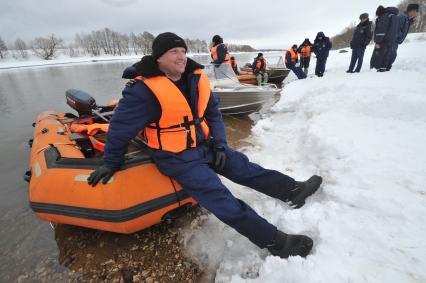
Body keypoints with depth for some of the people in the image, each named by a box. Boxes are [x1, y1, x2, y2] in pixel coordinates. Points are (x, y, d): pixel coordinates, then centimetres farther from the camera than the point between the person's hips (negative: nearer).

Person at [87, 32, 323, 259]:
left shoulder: (196, 79, 2)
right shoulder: (143, 91, -18)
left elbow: (213, 113, 9)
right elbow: (120, 127, -9)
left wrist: (219, 144, 0)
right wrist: (111, 163, 1)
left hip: (206, 145, 7)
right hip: (177, 158, -6)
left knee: (245, 168, 6)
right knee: (222, 200, -13)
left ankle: (293, 190, 16)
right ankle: (275, 241, -7)